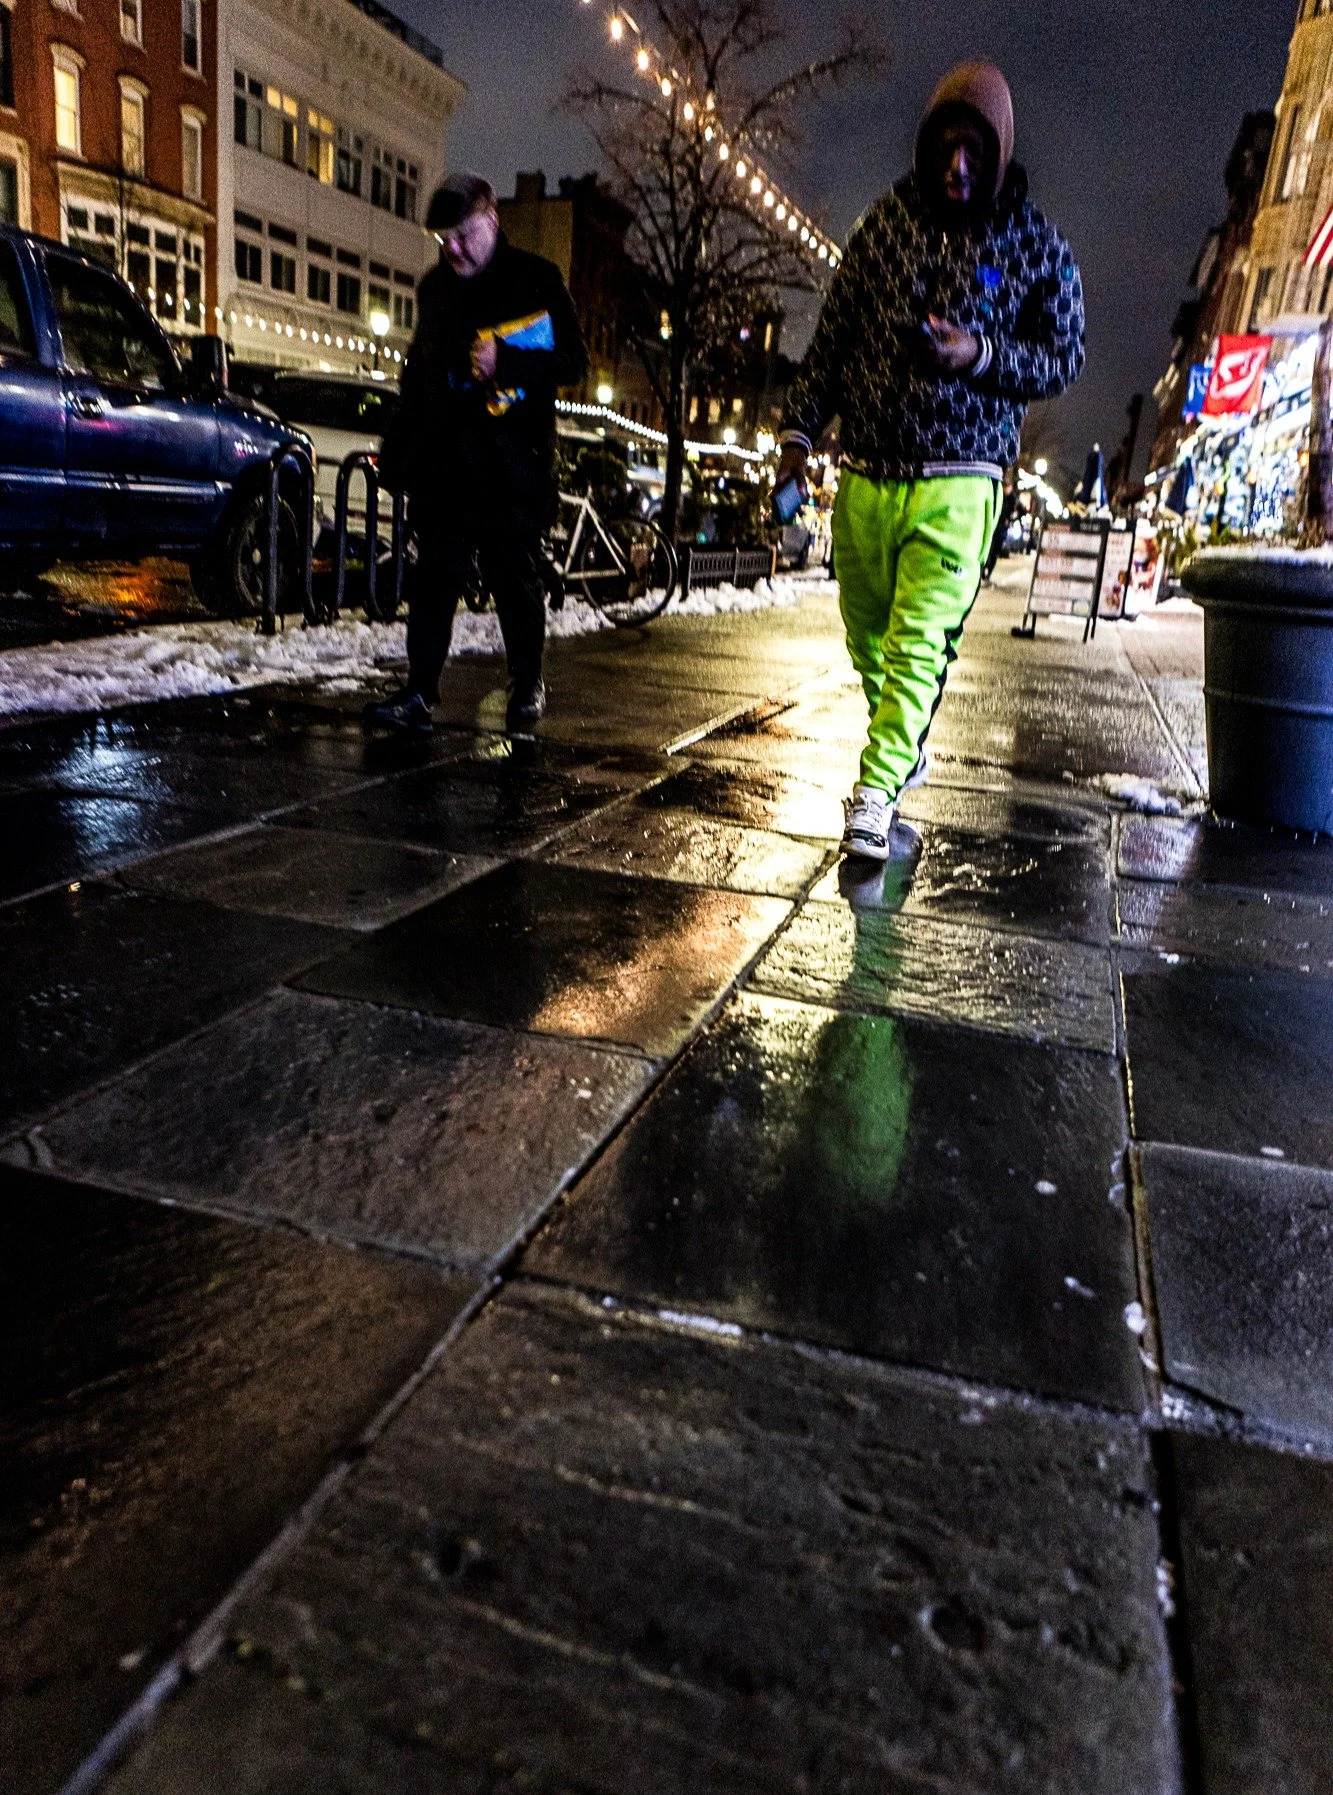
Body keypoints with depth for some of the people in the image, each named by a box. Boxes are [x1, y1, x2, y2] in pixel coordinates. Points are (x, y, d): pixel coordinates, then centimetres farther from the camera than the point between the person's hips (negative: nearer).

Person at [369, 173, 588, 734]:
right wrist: (395, 451, 22)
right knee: (434, 578, 0)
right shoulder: (436, 288, 17)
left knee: (517, 577, 4)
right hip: (443, 464, 5)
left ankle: (528, 686, 19)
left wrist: (505, 363, -21)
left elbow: (572, 362, -6)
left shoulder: (535, 279, 0)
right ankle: (419, 693, 2)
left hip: (512, 465, -4)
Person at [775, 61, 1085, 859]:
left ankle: (876, 790, -11)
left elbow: (1065, 360, 3)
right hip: (864, 476, 4)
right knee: (867, 634, 11)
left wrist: (981, 356, -15)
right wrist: (801, 429, 6)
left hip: (956, 485, -4)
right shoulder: (888, 220, 8)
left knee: (920, 642, -13)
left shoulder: (1036, 245, 1)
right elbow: (832, 337, 12)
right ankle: (907, 744, 32)